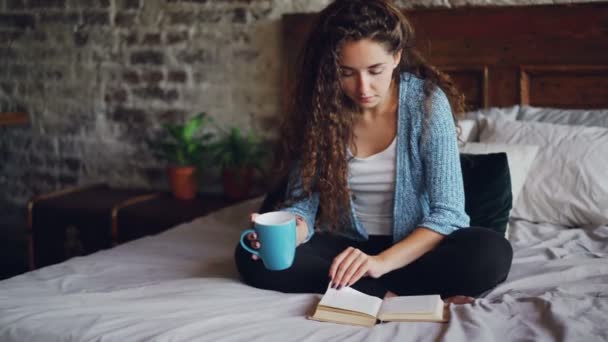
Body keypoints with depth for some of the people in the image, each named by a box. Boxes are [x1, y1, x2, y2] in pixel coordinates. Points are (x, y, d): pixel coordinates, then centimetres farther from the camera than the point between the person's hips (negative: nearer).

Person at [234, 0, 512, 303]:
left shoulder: (428, 102, -15)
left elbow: (448, 212, -18)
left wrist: (382, 261, -32)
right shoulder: (319, 108, -9)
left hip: (417, 247, -2)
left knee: (492, 253, -32)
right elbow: (304, 199, -7)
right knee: (251, 256, -24)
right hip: (347, 245, 3)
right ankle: (394, 295, -24)